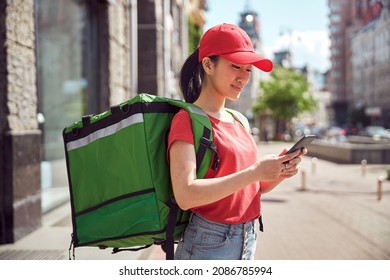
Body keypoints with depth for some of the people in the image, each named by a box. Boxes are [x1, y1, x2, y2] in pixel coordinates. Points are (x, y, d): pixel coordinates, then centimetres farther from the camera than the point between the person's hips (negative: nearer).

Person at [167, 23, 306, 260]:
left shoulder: (238, 121, 10)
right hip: (208, 246, -7)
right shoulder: (187, 120, -12)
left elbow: (255, 187, 14)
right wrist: (255, 172, -25)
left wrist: (279, 173, -7)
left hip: (248, 241, 7)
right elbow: (185, 195, -25)